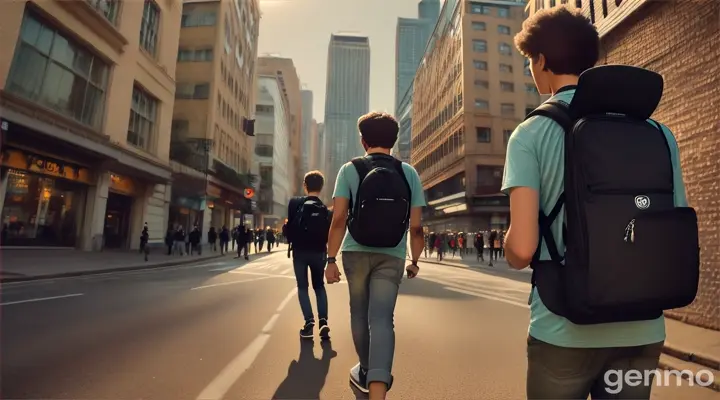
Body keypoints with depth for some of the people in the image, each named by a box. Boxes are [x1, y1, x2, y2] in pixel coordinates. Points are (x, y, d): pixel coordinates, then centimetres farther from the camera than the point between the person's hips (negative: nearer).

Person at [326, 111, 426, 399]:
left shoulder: (350, 169, -2)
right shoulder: (409, 173, 2)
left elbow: (339, 220, -9)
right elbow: (416, 226, 1)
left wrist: (331, 259, -4)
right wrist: (415, 261, 12)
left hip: (356, 253, 0)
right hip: (392, 257, 0)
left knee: (360, 314, 18)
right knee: (381, 319, 1)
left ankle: (366, 373, 37)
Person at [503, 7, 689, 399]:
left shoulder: (531, 133, -12)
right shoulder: (657, 133, 1)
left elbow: (521, 248, -19)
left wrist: (509, 251, 4)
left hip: (565, 330, -3)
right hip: (643, 331, 4)